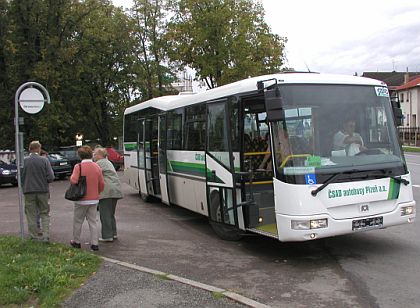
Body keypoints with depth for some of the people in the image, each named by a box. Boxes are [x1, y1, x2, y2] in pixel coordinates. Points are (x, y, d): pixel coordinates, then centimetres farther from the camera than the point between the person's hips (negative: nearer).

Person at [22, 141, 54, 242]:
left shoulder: (24, 161, -7)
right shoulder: (44, 160, -8)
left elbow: (20, 177, -4)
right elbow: (51, 177, -10)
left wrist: (24, 187, 14)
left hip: (29, 191, 0)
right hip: (43, 190, 0)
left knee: (31, 215, 10)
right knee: (44, 214, 12)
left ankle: (35, 236, 14)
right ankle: (45, 235, 5)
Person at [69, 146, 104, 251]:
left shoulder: (78, 166, -13)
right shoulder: (97, 167, 0)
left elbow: (73, 180, -26)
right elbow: (101, 184, 2)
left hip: (82, 199, -4)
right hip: (94, 199, 4)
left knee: (77, 221, 13)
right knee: (92, 221, 10)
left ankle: (76, 242, 25)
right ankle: (94, 244, 8)